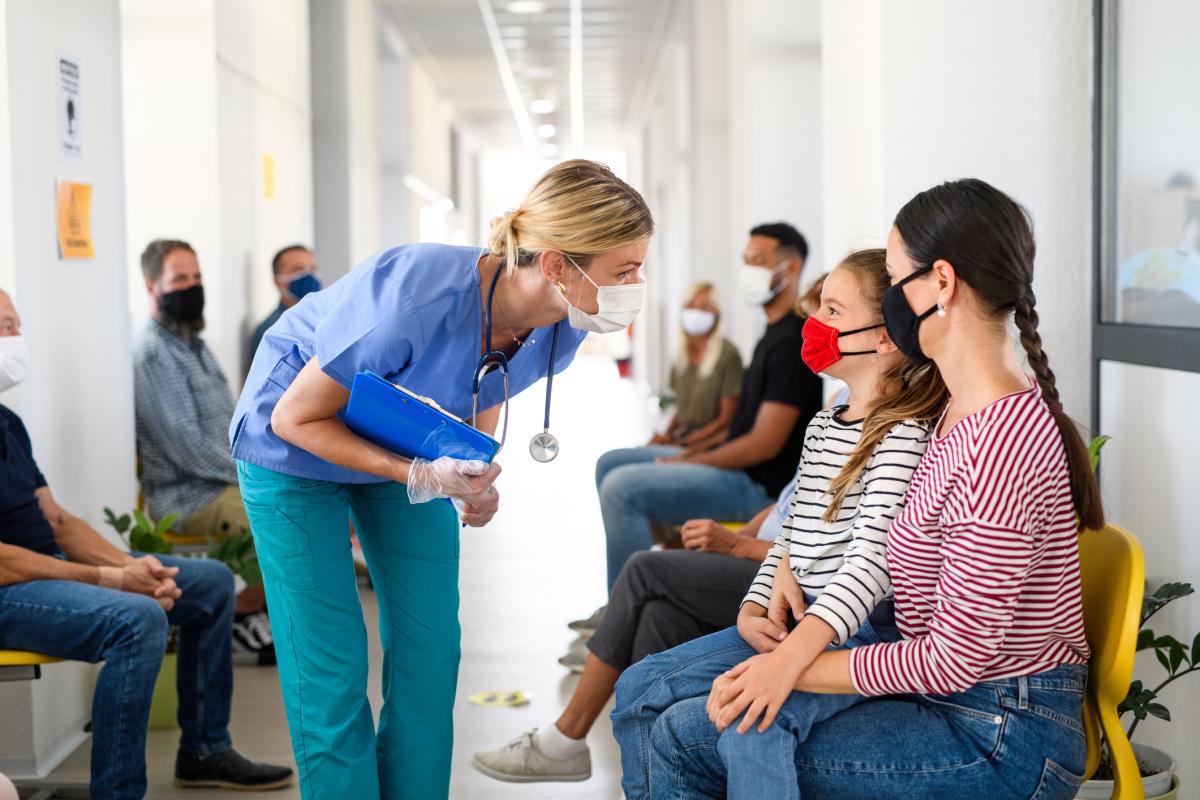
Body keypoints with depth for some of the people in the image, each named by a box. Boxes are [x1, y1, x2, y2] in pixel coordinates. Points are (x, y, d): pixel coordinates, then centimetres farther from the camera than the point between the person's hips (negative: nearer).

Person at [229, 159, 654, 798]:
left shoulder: (559, 332, -19)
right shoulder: (417, 301, -40)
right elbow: (294, 418, -26)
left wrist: (474, 483, -10)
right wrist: (419, 478, -33)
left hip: (411, 449, 6)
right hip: (296, 453, -5)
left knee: (429, 652, 3)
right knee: (332, 667, -5)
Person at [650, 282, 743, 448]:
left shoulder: (728, 355, -7)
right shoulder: (683, 355, 15)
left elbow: (726, 419, -8)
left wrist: (682, 443, -14)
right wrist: (667, 434, 0)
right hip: (682, 435, 7)